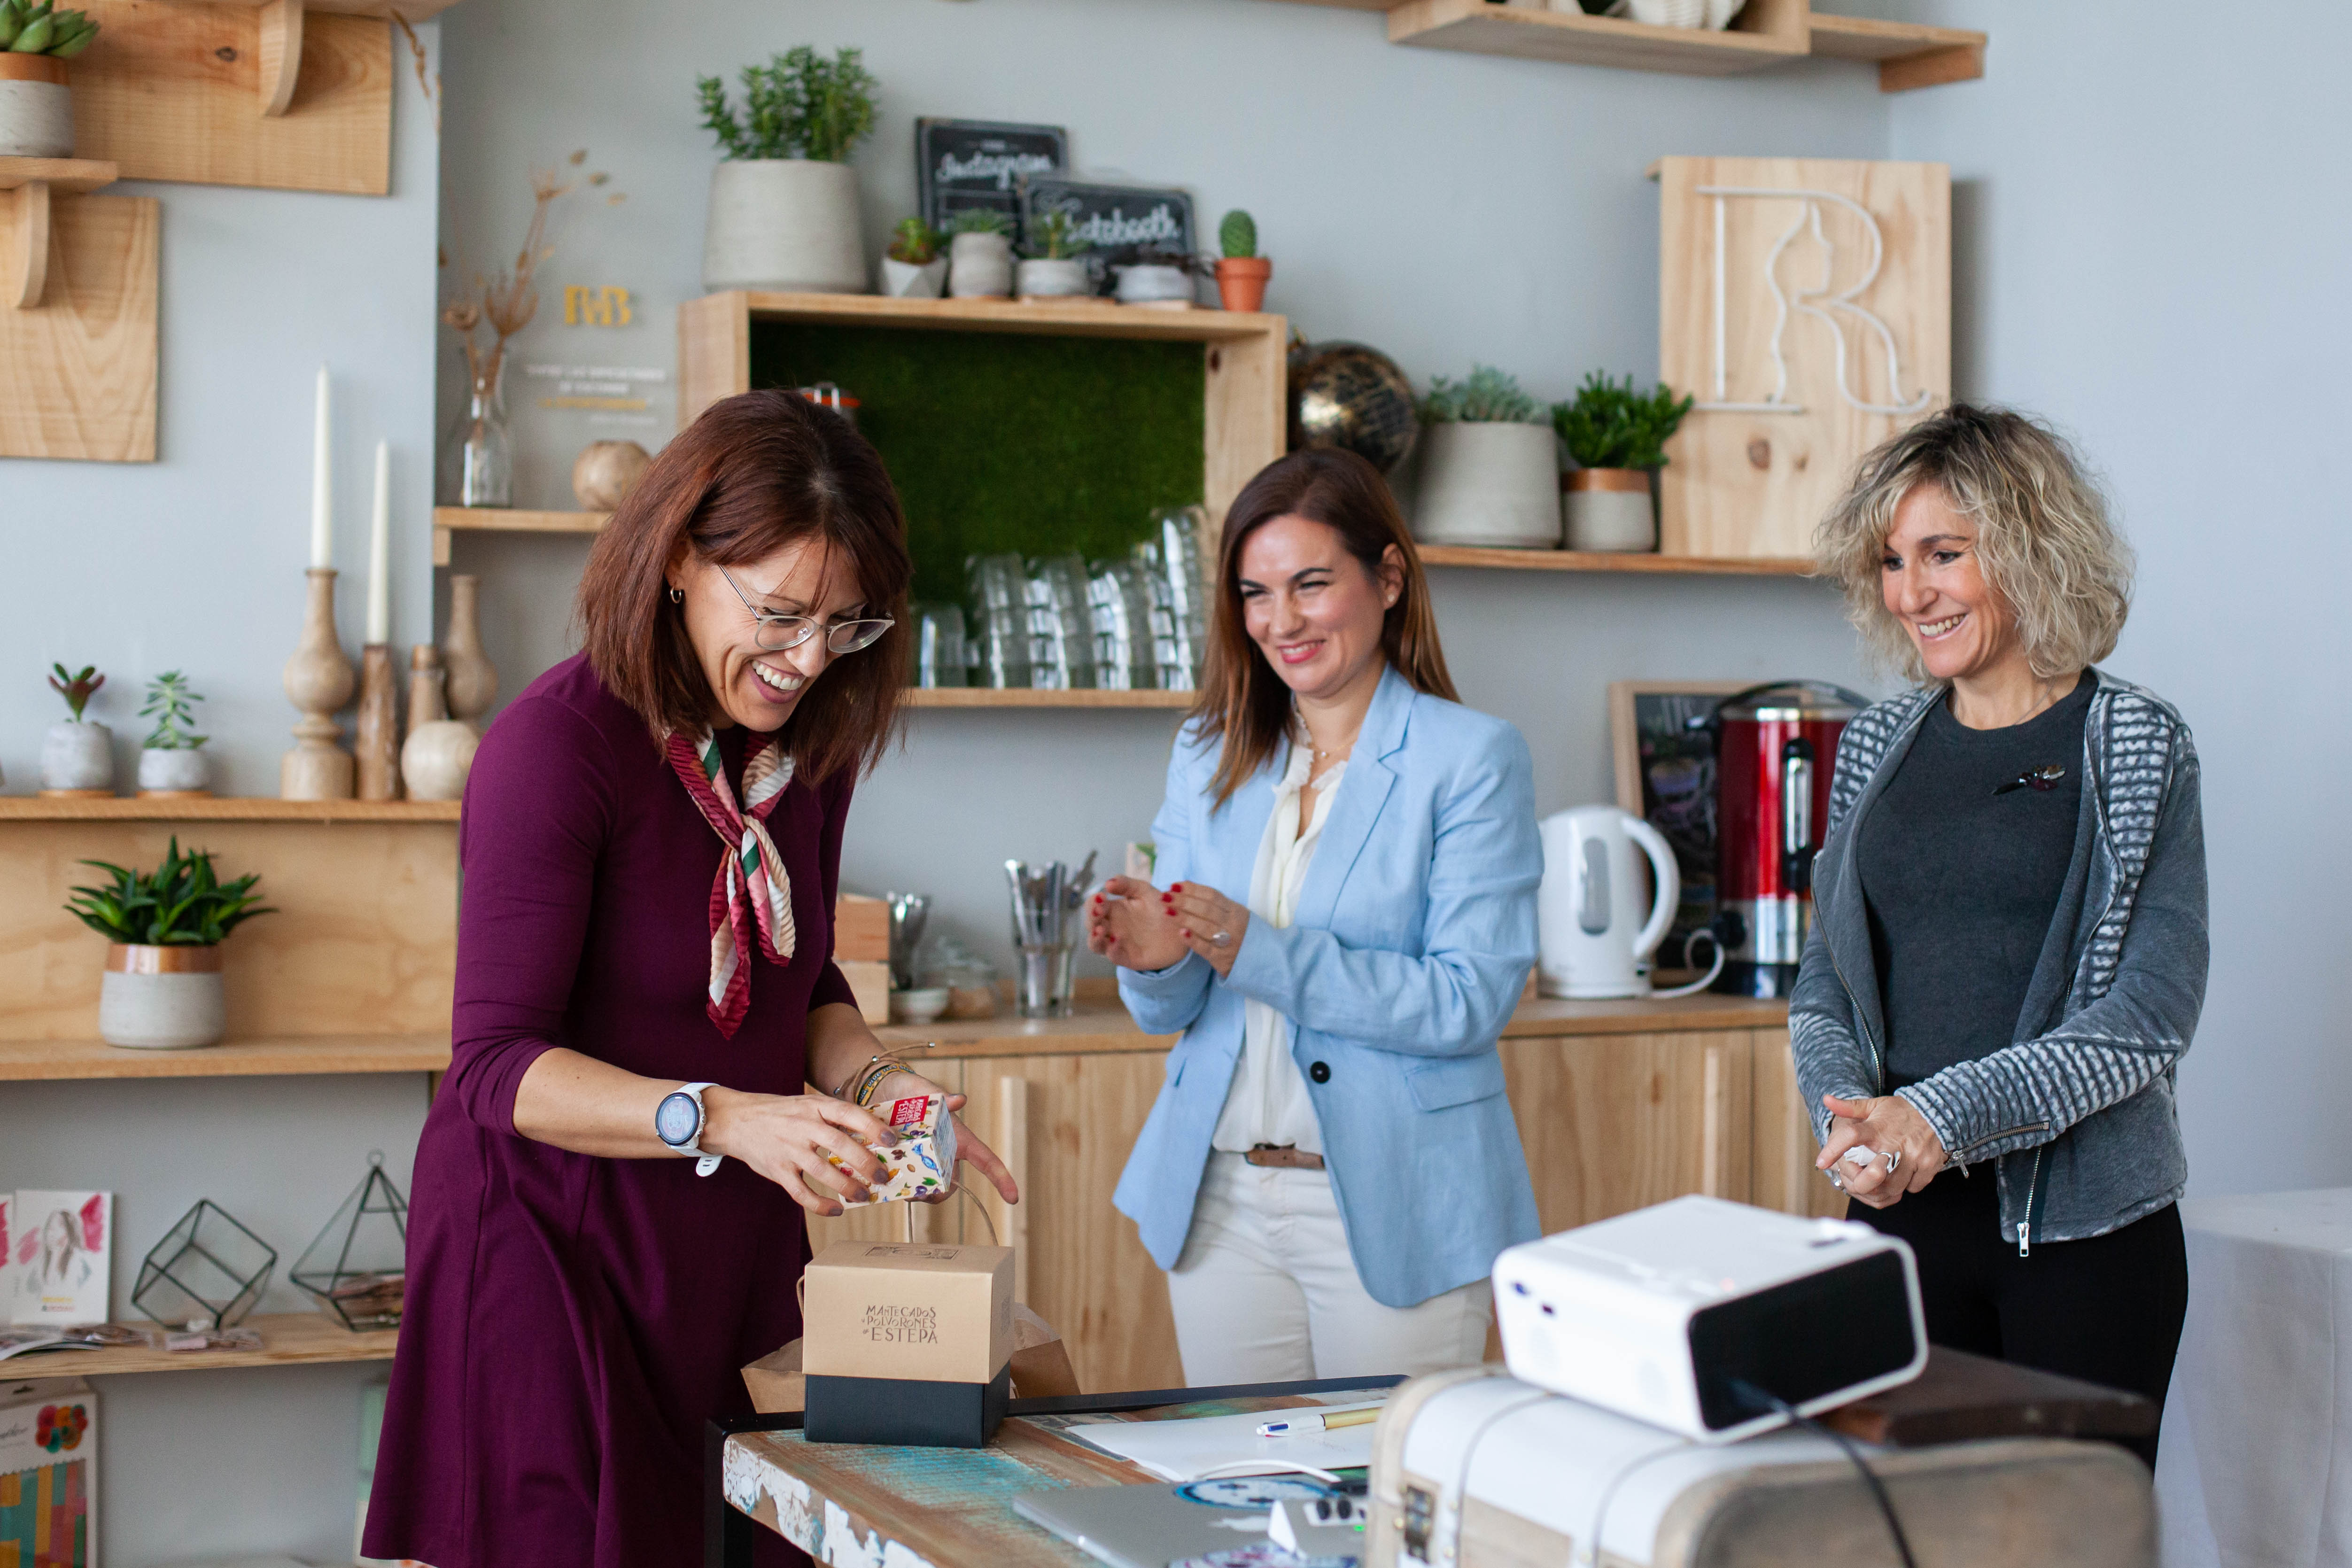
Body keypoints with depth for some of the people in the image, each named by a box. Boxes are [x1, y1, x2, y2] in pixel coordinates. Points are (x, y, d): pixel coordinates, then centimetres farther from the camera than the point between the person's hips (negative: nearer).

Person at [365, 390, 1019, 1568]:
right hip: (554, 1247, -6)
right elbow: (499, 1067, -20)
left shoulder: (807, 741, 5)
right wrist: (720, 1119, -32)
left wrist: (870, 1079, -3)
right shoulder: (559, 743, -17)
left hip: (737, 1252, 7)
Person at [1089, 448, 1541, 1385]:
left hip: (1393, 1208, -4)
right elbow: (1173, 1012, 8)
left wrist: (1263, 955, -23)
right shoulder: (1209, 755, 9)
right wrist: (1157, 961, -15)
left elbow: (1469, 1002, -15)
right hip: (1221, 1201, 4)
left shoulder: (1471, 759, -6)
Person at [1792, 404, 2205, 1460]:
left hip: (2085, 1224, -3)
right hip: (1900, 1211, 4)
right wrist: (1849, 1119, -6)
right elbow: (1825, 980, 14)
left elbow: (2150, 1014, -10)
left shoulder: (2133, 746, -3)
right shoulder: (1879, 746, 10)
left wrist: (1947, 1113, -19)